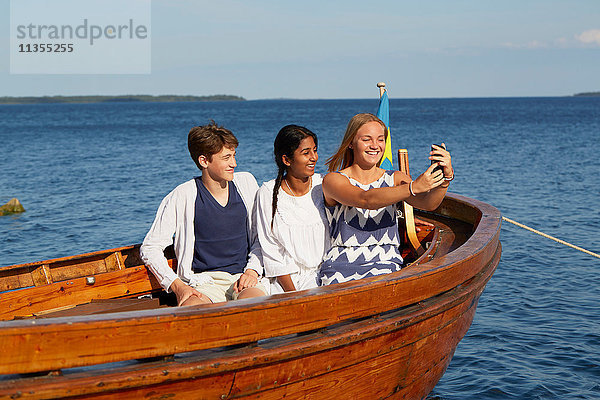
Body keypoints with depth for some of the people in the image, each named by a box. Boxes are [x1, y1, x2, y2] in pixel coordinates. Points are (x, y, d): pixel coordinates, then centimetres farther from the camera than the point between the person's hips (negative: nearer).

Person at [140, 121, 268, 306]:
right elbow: (150, 248, -1)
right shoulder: (183, 196, -4)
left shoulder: (246, 183, 8)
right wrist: (177, 286, -14)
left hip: (242, 277, 3)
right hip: (204, 282, -2)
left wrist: (253, 270, -2)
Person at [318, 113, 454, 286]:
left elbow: (428, 203, -9)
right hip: (340, 264, -2)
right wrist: (413, 187, -34)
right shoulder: (333, 180, -2)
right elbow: (366, 200, -22)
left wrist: (446, 177, -29)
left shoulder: (395, 179, 9)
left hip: (385, 264, 2)